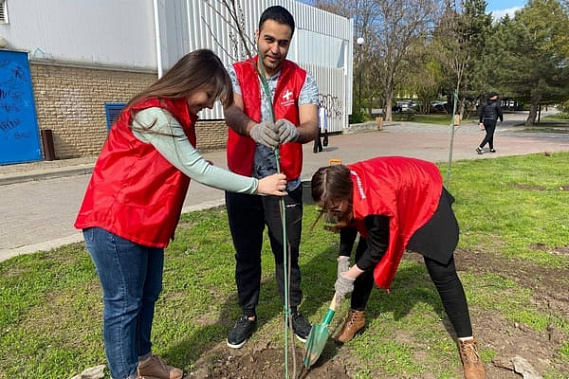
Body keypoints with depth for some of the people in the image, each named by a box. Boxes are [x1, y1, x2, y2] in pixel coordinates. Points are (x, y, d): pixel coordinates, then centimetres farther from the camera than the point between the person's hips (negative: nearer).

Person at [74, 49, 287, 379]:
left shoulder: (175, 116, 11)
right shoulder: (155, 114, -21)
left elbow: (193, 169, 4)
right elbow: (198, 170, -22)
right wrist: (258, 185, -19)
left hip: (148, 222, 10)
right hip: (114, 222, -9)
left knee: (148, 295, 17)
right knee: (125, 304, 3)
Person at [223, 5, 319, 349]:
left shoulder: (302, 80, -3)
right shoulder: (237, 74, -2)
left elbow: (312, 127, -17)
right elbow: (232, 113, -21)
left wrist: (294, 131, -41)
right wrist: (254, 128, -44)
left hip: (286, 184, 0)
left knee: (288, 252, 12)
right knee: (246, 254, 13)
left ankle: (294, 312, 35)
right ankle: (248, 316, 34)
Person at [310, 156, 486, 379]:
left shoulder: (375, 200, -44)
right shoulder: (343, 185, -23)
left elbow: (378, 248, -28)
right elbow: (349, 221, -3)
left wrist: (348, 276, -17)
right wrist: (343, 259, -10)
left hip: (425, 196, -6)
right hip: (396, 194, 7)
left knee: (442, 272, -5)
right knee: (363, 257, 3)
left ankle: (467, 344, 10)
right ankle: (356, 316, 21)